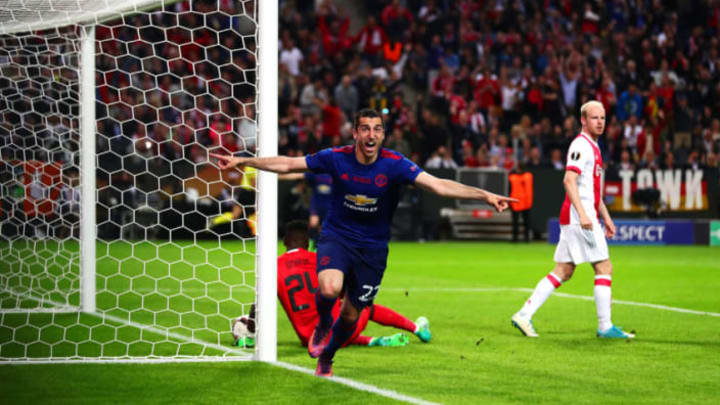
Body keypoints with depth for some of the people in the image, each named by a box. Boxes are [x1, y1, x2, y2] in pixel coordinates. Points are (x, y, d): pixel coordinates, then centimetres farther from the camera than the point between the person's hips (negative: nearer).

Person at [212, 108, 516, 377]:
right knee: (330, 288, -31)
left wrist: (484, 195, -32)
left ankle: (325, 359, 40)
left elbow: (439, 185, -21)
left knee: (351, 315, 7)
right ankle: (323, 324, 6)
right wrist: (241, 161, -2)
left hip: (373, 247, 1)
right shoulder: (336, 158, -12)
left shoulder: (394, 164, -16)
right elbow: (288, 164, -2)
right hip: (337, 236, -1)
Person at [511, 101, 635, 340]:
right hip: (578, 217, -10)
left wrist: (606, 217, 28)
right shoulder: (580, 145, -11)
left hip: (585, 217, 10)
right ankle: (605, 326, -4)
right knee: (604, 268, -7)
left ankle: (524, 315, 7)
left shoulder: (593, 147, 21)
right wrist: (582, 214, -28)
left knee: (563, 272, 8)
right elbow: (569, 181, -21)